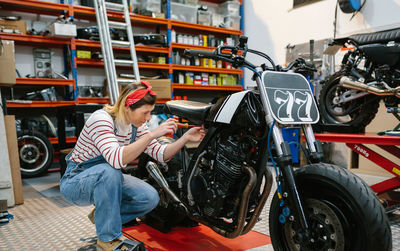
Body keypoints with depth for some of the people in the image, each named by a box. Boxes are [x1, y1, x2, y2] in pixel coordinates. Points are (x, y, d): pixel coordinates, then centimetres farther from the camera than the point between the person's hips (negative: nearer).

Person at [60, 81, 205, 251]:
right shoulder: (101, 119, -27)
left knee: (150, 198, -15)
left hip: (106, 179, 6)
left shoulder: (136, 125, -5)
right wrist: (152, 134, -45)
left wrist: (186, 138, -21)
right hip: (75, 181, -6)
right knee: (110, 171, -39)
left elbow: (161, 154, -7)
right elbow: (116, 159, -42)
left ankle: (101, 215, 9)